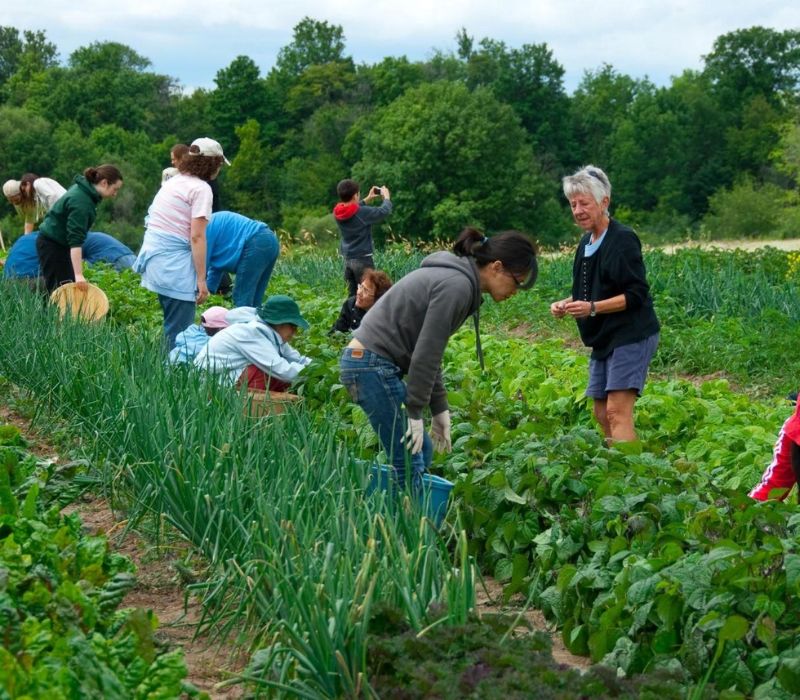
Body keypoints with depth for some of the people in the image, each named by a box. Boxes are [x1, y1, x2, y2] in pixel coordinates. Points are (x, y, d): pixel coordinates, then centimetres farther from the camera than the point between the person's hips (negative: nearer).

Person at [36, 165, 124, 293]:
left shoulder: (83, 189, 2)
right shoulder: (81, 202, -28)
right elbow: (75, 240, -34)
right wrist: (78, 275, -38)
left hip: (61, 243, 10)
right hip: (52, 244, -10)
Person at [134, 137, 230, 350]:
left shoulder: (173, 182, 17)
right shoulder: (200, 188, -8)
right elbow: (197, 237, -14)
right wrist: (201, 279, -12)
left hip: (154, 252, 9)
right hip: (175, 261, -9)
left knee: (172, 324, 17)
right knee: (180, 328, -4)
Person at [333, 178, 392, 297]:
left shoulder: (338, 213, 1)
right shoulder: (362, 213, -17)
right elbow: (384, 211, -9)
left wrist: (367, 199, 26)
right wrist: (386, 197, 9)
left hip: (347, 259, 7)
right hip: (362, 259, -7)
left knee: (352, 294, 9)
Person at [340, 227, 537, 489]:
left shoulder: (453, 276, 14)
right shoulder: (457, 286, -17)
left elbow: (429, 352, 18)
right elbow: (425, 354, -18)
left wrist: (439, 408, 17)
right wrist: (414, 413, -12)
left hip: (364, 360, 10)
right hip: (373, 366, -10)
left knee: (422, 451, 15)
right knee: (410, 463, -6)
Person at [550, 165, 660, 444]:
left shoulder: (623, 240, -13)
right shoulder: (586, 242, 13)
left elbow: (636, 295, -17)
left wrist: (592, 308, -26)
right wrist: (566, 303, 3)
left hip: (630, 336, -9)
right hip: (603, 338, 9)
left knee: (617, 411, -18)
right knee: (601, 413, 9)